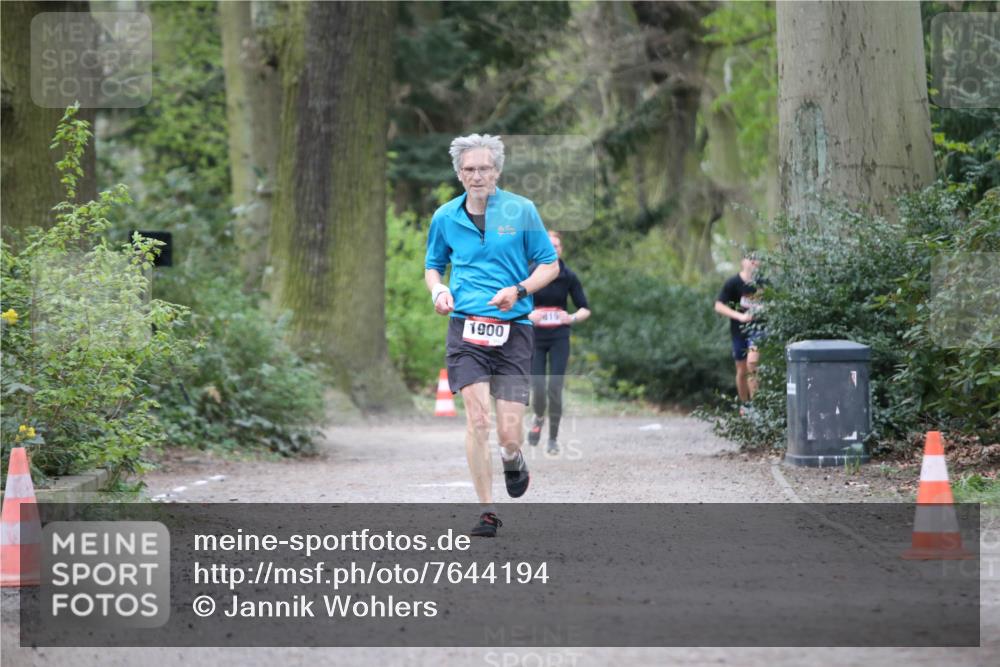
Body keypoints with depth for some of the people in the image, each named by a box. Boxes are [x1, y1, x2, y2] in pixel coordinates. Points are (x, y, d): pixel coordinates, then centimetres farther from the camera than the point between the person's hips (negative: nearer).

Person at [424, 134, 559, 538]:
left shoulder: (521, 210, 2)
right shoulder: (445, 217, 9)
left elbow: (550, 265, 7)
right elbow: (433, 265, 24)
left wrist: (519, 290, -10)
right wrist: (438, 289, 2)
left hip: (513, 328, -1)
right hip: (466, 327, 1)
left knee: (509, 433, -5)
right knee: (477, 419, -13)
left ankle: (513, 462, 33)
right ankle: (486, 512, -5)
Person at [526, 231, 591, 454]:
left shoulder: (568, 277, -1)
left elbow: (585, 309, 3)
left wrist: (572, 318, -18)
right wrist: (528, 316, -20)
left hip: (559, 338, 0)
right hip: (535, 337, 0)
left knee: (555, 389, -7)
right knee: (538, 388, -7)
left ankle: (553, 438, 8)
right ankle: (538, 417, 27)